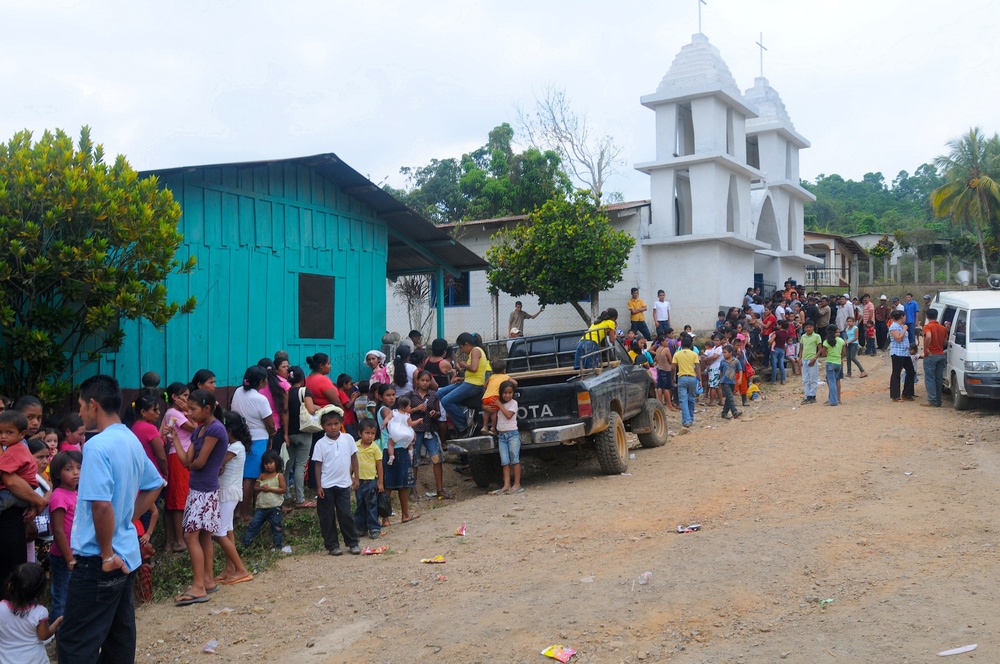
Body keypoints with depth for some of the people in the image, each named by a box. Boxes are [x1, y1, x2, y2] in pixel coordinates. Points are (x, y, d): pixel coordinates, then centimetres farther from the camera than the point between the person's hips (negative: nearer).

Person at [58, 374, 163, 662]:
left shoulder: (98, 445, -19)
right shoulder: (131, 440, 8)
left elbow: (102, 505, -27)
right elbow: (155, 485, 21)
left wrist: (106, 554, -17)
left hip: (99, 560, -9)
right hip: (126, 554, 9)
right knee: (120, 637, 16)